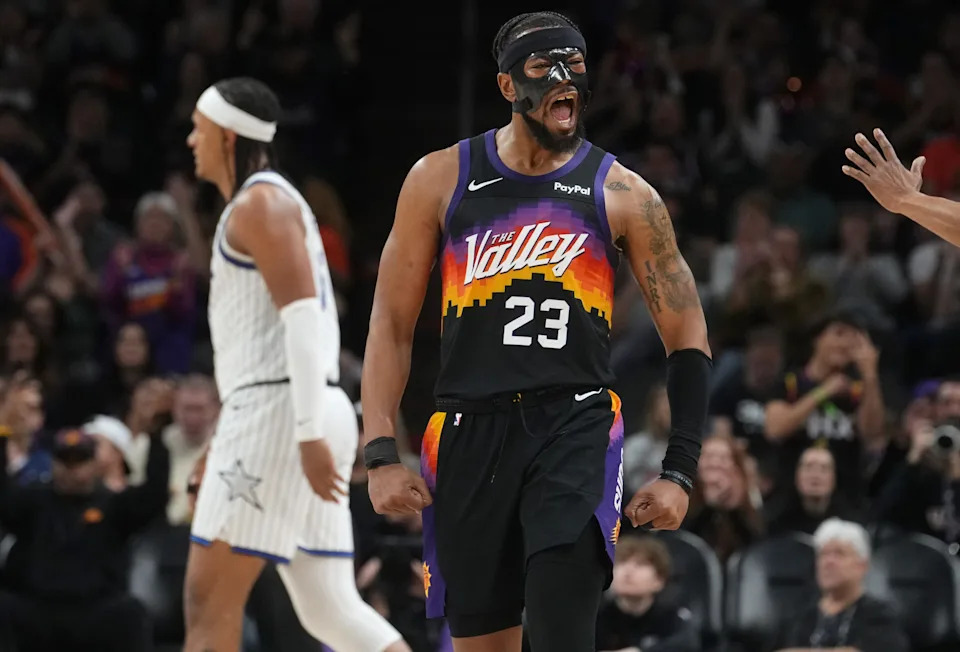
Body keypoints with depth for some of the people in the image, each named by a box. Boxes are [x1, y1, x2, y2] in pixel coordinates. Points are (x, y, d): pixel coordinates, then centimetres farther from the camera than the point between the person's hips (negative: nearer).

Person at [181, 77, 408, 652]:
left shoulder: (259, 205, -7)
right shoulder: (274, 202, 24)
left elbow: (303, 316, -18)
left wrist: (309, 433, -24)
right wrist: (230, 439, 28)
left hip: (278, 411, -10)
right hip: (306, 421, 10)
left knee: (210, 601, -8)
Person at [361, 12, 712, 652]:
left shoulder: (623, 194, 2)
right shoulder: (441, 180, 5)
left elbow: (688, 341, 5)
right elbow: (392, 323, 7)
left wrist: (679, 472, -2)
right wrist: (381, 454, -2)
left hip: (577, 429, -2)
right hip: (469, 433, 2)